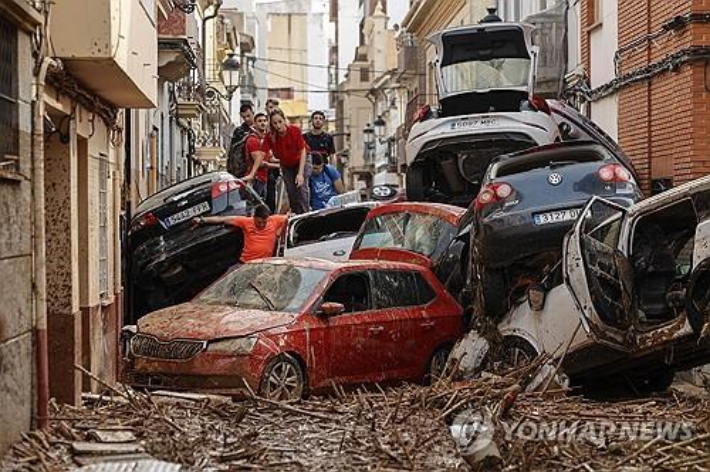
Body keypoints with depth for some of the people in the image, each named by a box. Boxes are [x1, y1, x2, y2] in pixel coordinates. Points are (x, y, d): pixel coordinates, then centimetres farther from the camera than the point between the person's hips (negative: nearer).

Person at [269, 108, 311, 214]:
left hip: (300, 163, -3)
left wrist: (300, 174, -24)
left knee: (302, 189, -15)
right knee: (291, 193, 1)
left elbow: (303, 151, -20)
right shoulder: (270, 136, -23)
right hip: (286, 167, 3)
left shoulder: (295, 130, -28)